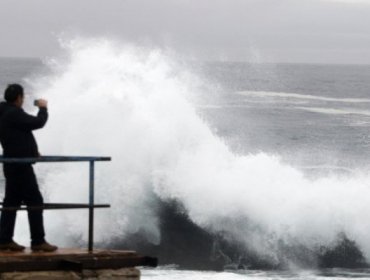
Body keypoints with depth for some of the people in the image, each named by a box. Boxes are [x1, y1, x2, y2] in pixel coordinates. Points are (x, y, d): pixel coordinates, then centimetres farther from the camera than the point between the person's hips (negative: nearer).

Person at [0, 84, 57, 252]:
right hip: (20, 165, -10)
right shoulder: (14, 114, -16)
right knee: (35, 201, -7)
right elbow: (38, 123, -18)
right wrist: (43, 108, 0)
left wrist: (32, 151, 14)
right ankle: (38, 241, -7)